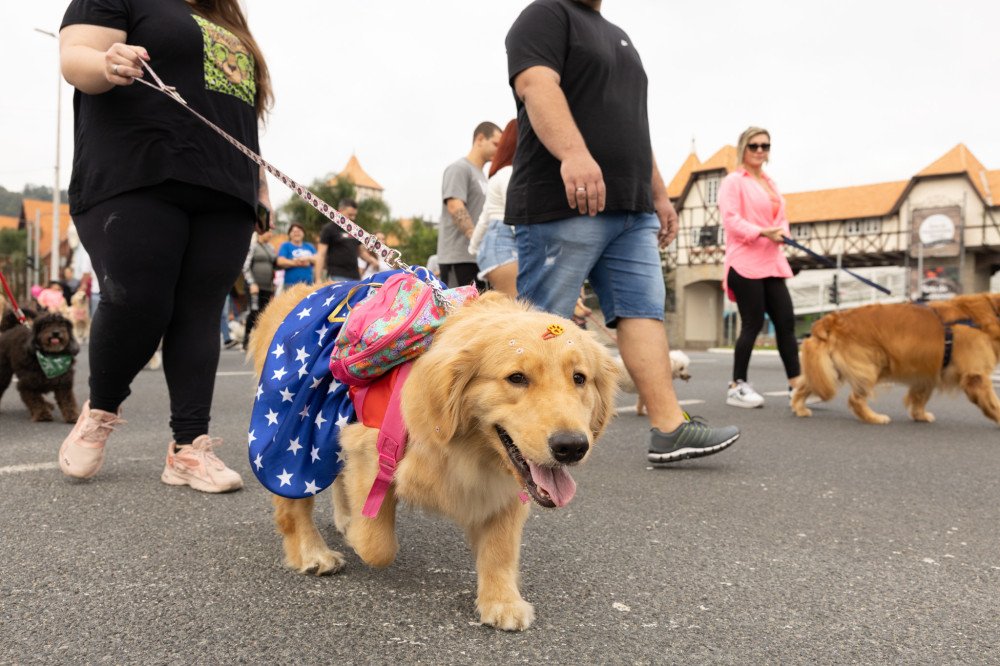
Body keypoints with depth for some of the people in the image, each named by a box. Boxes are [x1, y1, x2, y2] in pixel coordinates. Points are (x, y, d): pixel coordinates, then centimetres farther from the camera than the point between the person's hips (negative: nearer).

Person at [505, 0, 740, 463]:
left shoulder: (619, 37, 30)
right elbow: (537, 86, -17)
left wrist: (659, 194, 26)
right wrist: (574, 152, -34)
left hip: (632, 210, 9)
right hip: (564, 204, -8)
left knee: (645, 310, 0)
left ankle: (669, 428, -1)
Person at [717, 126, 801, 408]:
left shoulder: (770, 183, 21)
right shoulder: (733, 181, -2)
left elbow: (781, 217, 21)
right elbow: (731, 219, -12)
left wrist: (782, 232, -1)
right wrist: (762, 232, -22)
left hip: (771, 263, 7)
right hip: (745, 263, -7)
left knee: (786, 320, 3)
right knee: (753, 323, -6)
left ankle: (795, 385, 8)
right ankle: (737, 387, 4)